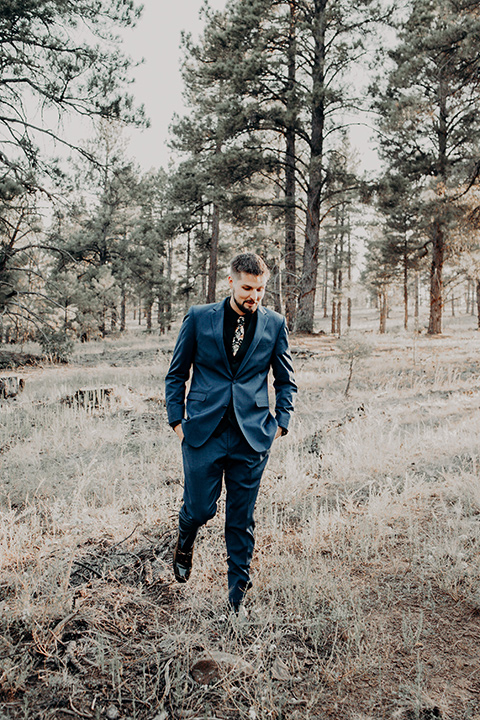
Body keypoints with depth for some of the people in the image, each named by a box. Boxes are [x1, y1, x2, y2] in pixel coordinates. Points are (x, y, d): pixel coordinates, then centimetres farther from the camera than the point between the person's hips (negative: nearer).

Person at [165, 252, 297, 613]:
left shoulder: (275, 323, 4)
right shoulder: (199, 317, 1)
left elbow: (286, 380, 13)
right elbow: (176, 374, 8)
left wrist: (281, 423, 4)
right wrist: (177, 420, 2)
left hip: (252, 435, 1)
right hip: (203, 432, 0)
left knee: (242, 519, 7)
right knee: (200, 508, 2)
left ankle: (238, 592, 27)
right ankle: (185, 542, 39)